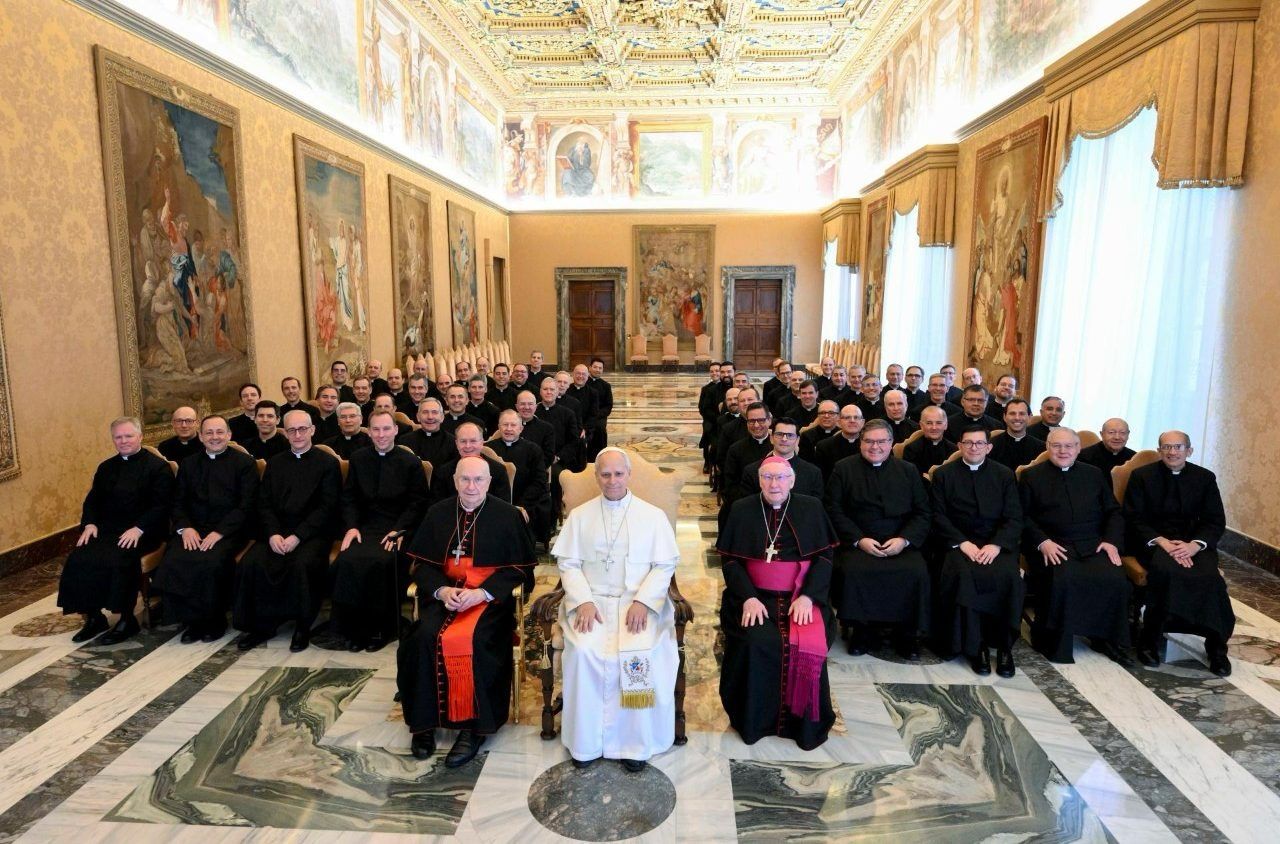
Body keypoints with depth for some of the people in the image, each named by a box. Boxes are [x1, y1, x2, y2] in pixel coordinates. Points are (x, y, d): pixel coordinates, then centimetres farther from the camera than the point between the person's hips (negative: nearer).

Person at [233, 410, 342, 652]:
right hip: (276, 531, 4)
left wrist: (297, 536, -15)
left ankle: (302, 626, -13)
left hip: (311, 533, -4)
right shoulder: (275, 463, 18)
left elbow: (327, 507, -5)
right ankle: (262, 625, -7)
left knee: (302, 564, -33)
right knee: (250, 563, -23)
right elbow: (264, 504, 10)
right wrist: (273, 534, -9)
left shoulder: (327, 463, 4)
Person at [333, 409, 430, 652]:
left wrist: (398, 530, -12)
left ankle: (381, 628, -13)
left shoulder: (411, 463, 5)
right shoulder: (358, 459, 15)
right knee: (347, 560, -28)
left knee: (380, 562, -32)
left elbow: (418, 503, 0)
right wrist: (351, 526, -5)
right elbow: (348, 498, 13)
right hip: (364, 527, 3)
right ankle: (354, 628, -11)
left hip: (398, 529, -3)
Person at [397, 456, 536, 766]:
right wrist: (441, 590, -11)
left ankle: (474, 726, -16)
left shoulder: (508, 515, 0)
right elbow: (423, 564, 9)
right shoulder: (438, 513, 9)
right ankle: (424, 721, -9)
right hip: (445, 593, 3)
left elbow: (518, 568, -2)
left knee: (472, 640, -31)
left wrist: (481, 593, -16)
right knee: (424, 637, -25)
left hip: (490, 597, -3)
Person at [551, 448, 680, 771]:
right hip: (591, 600, 1)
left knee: (640, 654, -28)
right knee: (583, 652, -27)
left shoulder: (652, 515, 7)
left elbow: (665, 565, 2)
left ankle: (636, 743, -10)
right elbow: (567, 563, 6)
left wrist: (643, 602, -13)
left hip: (639, 603, -1)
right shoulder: (579, 515, 11)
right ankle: (585, 741, -8)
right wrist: (584, 601, -11)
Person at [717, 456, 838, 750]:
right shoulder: (741, 510, 5)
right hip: (754, 595, 0)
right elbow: (729, 560, 1)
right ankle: (755, 720, -4)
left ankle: (804, 722, -1)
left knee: (807, 646, -25)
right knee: (757, 643, -27)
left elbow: (825, 557, 2)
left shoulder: (811, 508, 6)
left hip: (801, 595, 1)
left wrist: (807, 596, -13)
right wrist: (748, 597, -14)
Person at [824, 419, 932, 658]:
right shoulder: (843, 469, 9)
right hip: (857, 543, -1)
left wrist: (904, 539, -9)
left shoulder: (908, 471, 15)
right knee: (851, 570, -31)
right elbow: (834, 510, 1)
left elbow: (922, 513, 10)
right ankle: (858, 629, -8)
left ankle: (907, 632, -5)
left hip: (900, 545, 2)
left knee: (917, 572, -27)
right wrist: (859, 540, -12)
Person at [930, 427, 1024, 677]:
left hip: (997, 543, 1)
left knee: (1010, 575, -29)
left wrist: (995, 545, -14)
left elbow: (1014, 518, 4)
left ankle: (1004, 646, -13)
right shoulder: (943, 474, 9)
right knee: (962, 574, -32)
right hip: (957, 542, -1)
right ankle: (975, 645, -19)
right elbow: (939, 516, 1)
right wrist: (962, 543, -14)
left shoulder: (1005, 475, 12)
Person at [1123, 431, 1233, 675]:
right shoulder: (1141, 476, 1)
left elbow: (1216, 521, 2)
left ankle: (1216, 645, -9)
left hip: (1194, 542, 2)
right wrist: (1162, 542, -20)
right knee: (1165, 570, -35)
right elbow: (1134, 520, -3)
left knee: (1210, 577, -28)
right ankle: (1151, 639, -20)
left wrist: (1194, 545, -18)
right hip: (1153, 541, -2)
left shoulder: (1205, 477, 7)